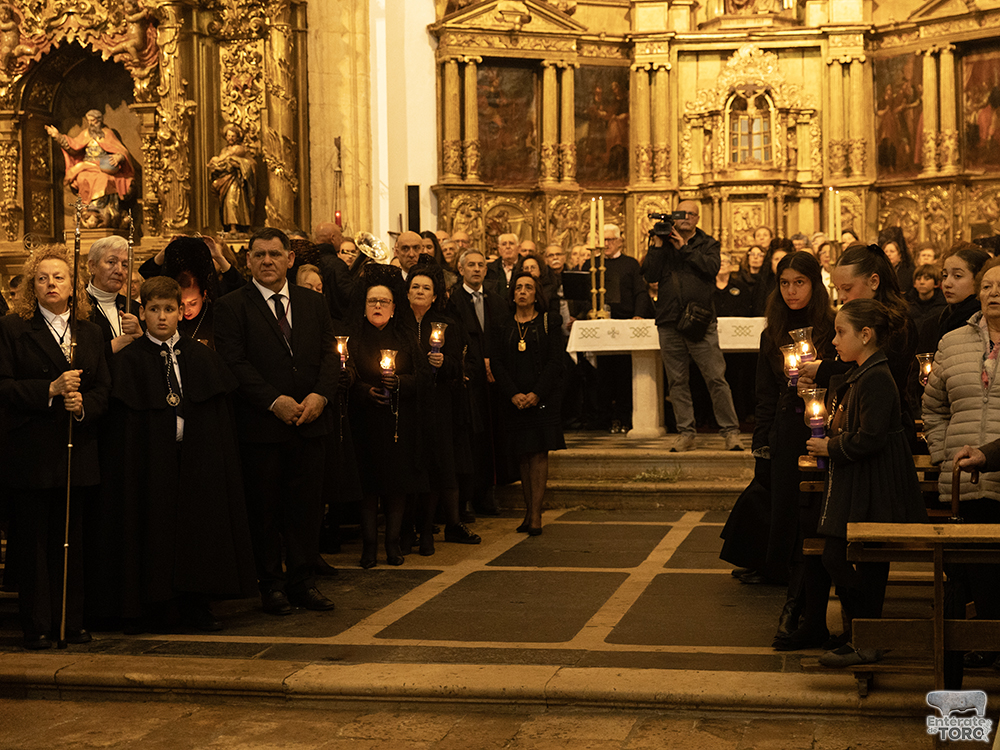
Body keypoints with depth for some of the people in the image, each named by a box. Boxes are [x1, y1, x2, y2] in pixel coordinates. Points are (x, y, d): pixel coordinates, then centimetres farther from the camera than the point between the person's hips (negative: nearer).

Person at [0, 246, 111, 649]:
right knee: (33, 541, 0)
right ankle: (37, 626, 7)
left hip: (77, 450, 4)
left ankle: (71, 621, 15)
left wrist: (84, 403, -11)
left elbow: (103, 388, 10)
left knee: (71, 539, 8)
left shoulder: (91, 333, 13)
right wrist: (50, 389, -17)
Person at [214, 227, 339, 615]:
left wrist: (320, 394, -10)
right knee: (264, 509, 3)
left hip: (310, 420, 4)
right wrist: (274, 401, -16)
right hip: (260, 424, -4)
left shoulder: (313, 303, 13)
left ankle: (302, 581, 17)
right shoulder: (232, 306, -1)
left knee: (307, 505, 7)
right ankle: (271, 584, 14)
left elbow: (329, 354, 8)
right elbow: (235, 363, -9)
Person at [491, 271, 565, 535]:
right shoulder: (504, 327, 10)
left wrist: (536, 394, -13)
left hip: (543, 399, -2)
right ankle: (529, 511, 8)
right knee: (523, 456, 4)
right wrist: (514, 394, -10)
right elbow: (499, 364, 5)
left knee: (539, 454, -8)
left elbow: (555, 362, -3)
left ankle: (535, 514, -9)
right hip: (515, 401, 2)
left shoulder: (549, 325, 4)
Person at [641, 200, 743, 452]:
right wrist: (657, 245, -4)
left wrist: (684, 248, -7)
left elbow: (712, 266, -9)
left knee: (716, 378, -7)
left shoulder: (708, 243, 11)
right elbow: (650, 275, 1)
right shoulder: (663, 244, 13)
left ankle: (731, 431, -2)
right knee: (677, 382, 5)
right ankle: (686, 433, 11)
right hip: (669, 323, 2)